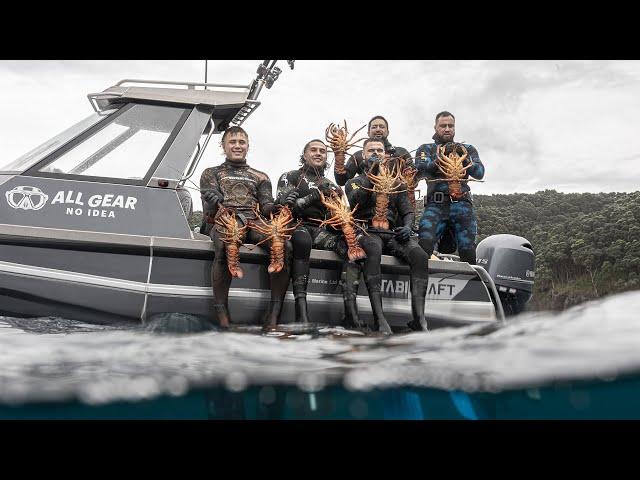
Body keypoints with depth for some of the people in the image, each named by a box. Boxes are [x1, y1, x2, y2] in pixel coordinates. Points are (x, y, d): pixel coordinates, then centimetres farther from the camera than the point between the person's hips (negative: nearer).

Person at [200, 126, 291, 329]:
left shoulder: (260, 177, 31)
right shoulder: (211, 173, 26)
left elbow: (266, 205, 15)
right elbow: (210, 198, 7)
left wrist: (276, 208, -11)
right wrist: (222, 205, -19)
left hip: (256, 222, 2)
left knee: (285, 246, -32)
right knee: (225, 245, -41)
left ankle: (274, 314, -33)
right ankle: (222, 315, -39)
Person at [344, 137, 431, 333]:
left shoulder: (396, 183, 27)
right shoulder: (355, 182, 18)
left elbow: (407, 211, 18)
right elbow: (355, 202, -5)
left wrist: (407, 227, -4)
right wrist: (371, 173, -9)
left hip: (393, 234, 3)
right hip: (368, 232, -3)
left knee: (419, 255, -29)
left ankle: (418, 317, -37)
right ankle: (379, 317, -47)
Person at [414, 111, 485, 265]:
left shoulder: (468, 149, 23)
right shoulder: (426, 149, 20)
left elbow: (479, 173, 6)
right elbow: (421, 169, -2)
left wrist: (464, 158, -13)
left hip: (461, 204, 1)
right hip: (435, 204, -1)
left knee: (468, 251, -10)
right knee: (424, 246, -23)